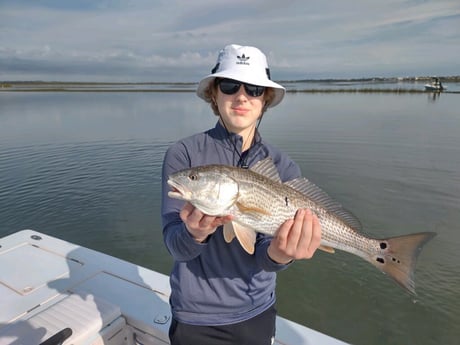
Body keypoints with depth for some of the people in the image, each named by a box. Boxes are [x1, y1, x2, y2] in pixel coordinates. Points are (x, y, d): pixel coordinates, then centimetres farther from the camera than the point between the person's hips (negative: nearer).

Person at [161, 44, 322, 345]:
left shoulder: (284, 167, -9)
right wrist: (196, 233, -38)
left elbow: (262, 255, -14)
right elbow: (176, 246, -18)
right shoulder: (182, 154, -15)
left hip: (259, 311, 3)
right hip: (198, 316, -2)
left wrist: (278, 254, -35)